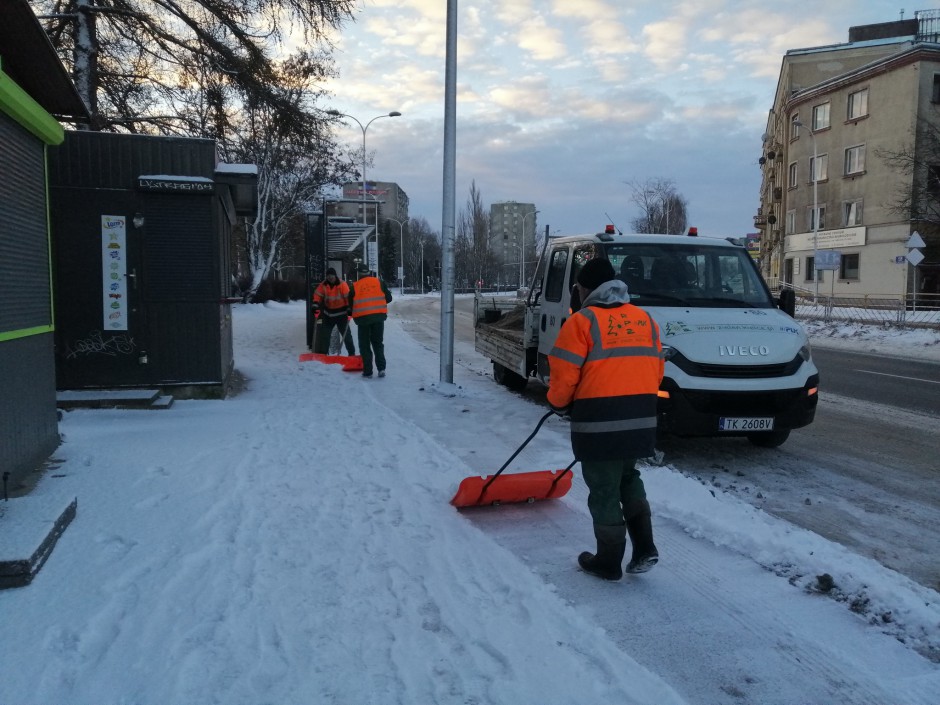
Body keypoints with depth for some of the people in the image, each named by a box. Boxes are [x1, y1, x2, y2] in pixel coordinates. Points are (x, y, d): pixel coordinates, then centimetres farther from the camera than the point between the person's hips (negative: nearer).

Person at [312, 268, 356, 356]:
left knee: (346, 334, 0)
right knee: (324, 333, 8)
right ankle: (322, 353, 18)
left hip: (341, 313, -4)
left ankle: (352, 353, 8)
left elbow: (348, 297, -15)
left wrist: (349, 308, -23)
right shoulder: (323, 285, -4)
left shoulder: (342, 284, -14)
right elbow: (318, 295, -2)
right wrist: (315, 305, -17)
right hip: (328, 313, 4)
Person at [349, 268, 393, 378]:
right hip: (379, 316, 1)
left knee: (365, 345, 9)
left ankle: (367, 371, 5)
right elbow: (388, 298, 8)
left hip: (362, 317, -1)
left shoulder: (354, 286, 5)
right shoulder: (379, 282, 6)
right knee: (378, 343, 15)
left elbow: (350, 303, 8)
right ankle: (381, 368, 4)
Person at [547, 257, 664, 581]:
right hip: (641, 420, 6)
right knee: (628, 478, 25)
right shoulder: (645, 319, 11)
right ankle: (644, 548, 20)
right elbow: (656, 370, 14)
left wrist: (559, 404, 9)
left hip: (599, 422, -6)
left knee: (604, 490, 7)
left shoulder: (582, 321, -8)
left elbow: (563, 376, -10)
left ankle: (609, 562, 19)